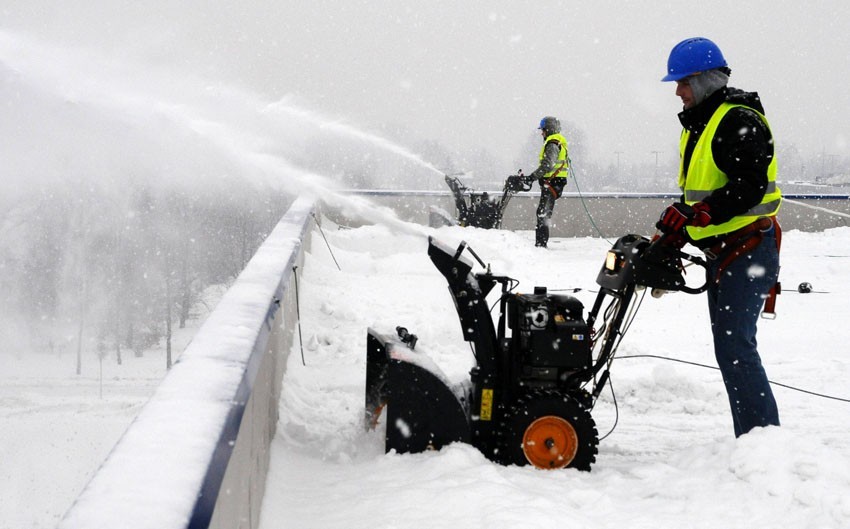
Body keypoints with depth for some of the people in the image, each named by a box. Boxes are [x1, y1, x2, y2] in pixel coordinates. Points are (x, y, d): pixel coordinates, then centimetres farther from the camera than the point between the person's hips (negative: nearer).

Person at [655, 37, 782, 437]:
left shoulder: (739, 121, -15)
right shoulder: (698, 124, 17)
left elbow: (748, 187, -25)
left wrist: (693, 216, -29)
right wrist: (671, 239, 13)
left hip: (748, 249, -10)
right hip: (721, 251, 10)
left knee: (734, 346, -15)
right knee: (730, 347, 10)